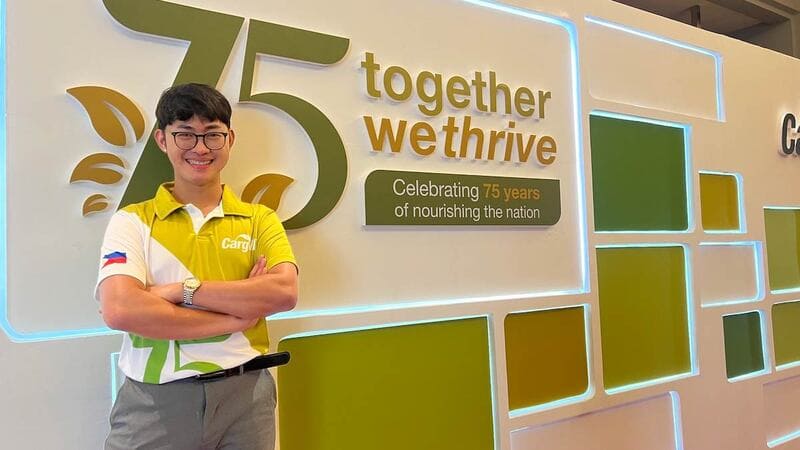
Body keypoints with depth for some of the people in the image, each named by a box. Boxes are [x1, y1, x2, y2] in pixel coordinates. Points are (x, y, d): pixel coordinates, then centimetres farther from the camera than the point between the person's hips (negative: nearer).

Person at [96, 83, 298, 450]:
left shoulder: (259, 219, 4)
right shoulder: (133, 221, 0)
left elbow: (284, 292, -12)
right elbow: (119, 310, -15)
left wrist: (181, 290, -16)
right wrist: (235, 316, -14)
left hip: (245, 393, 2)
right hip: (156, 399, -1)